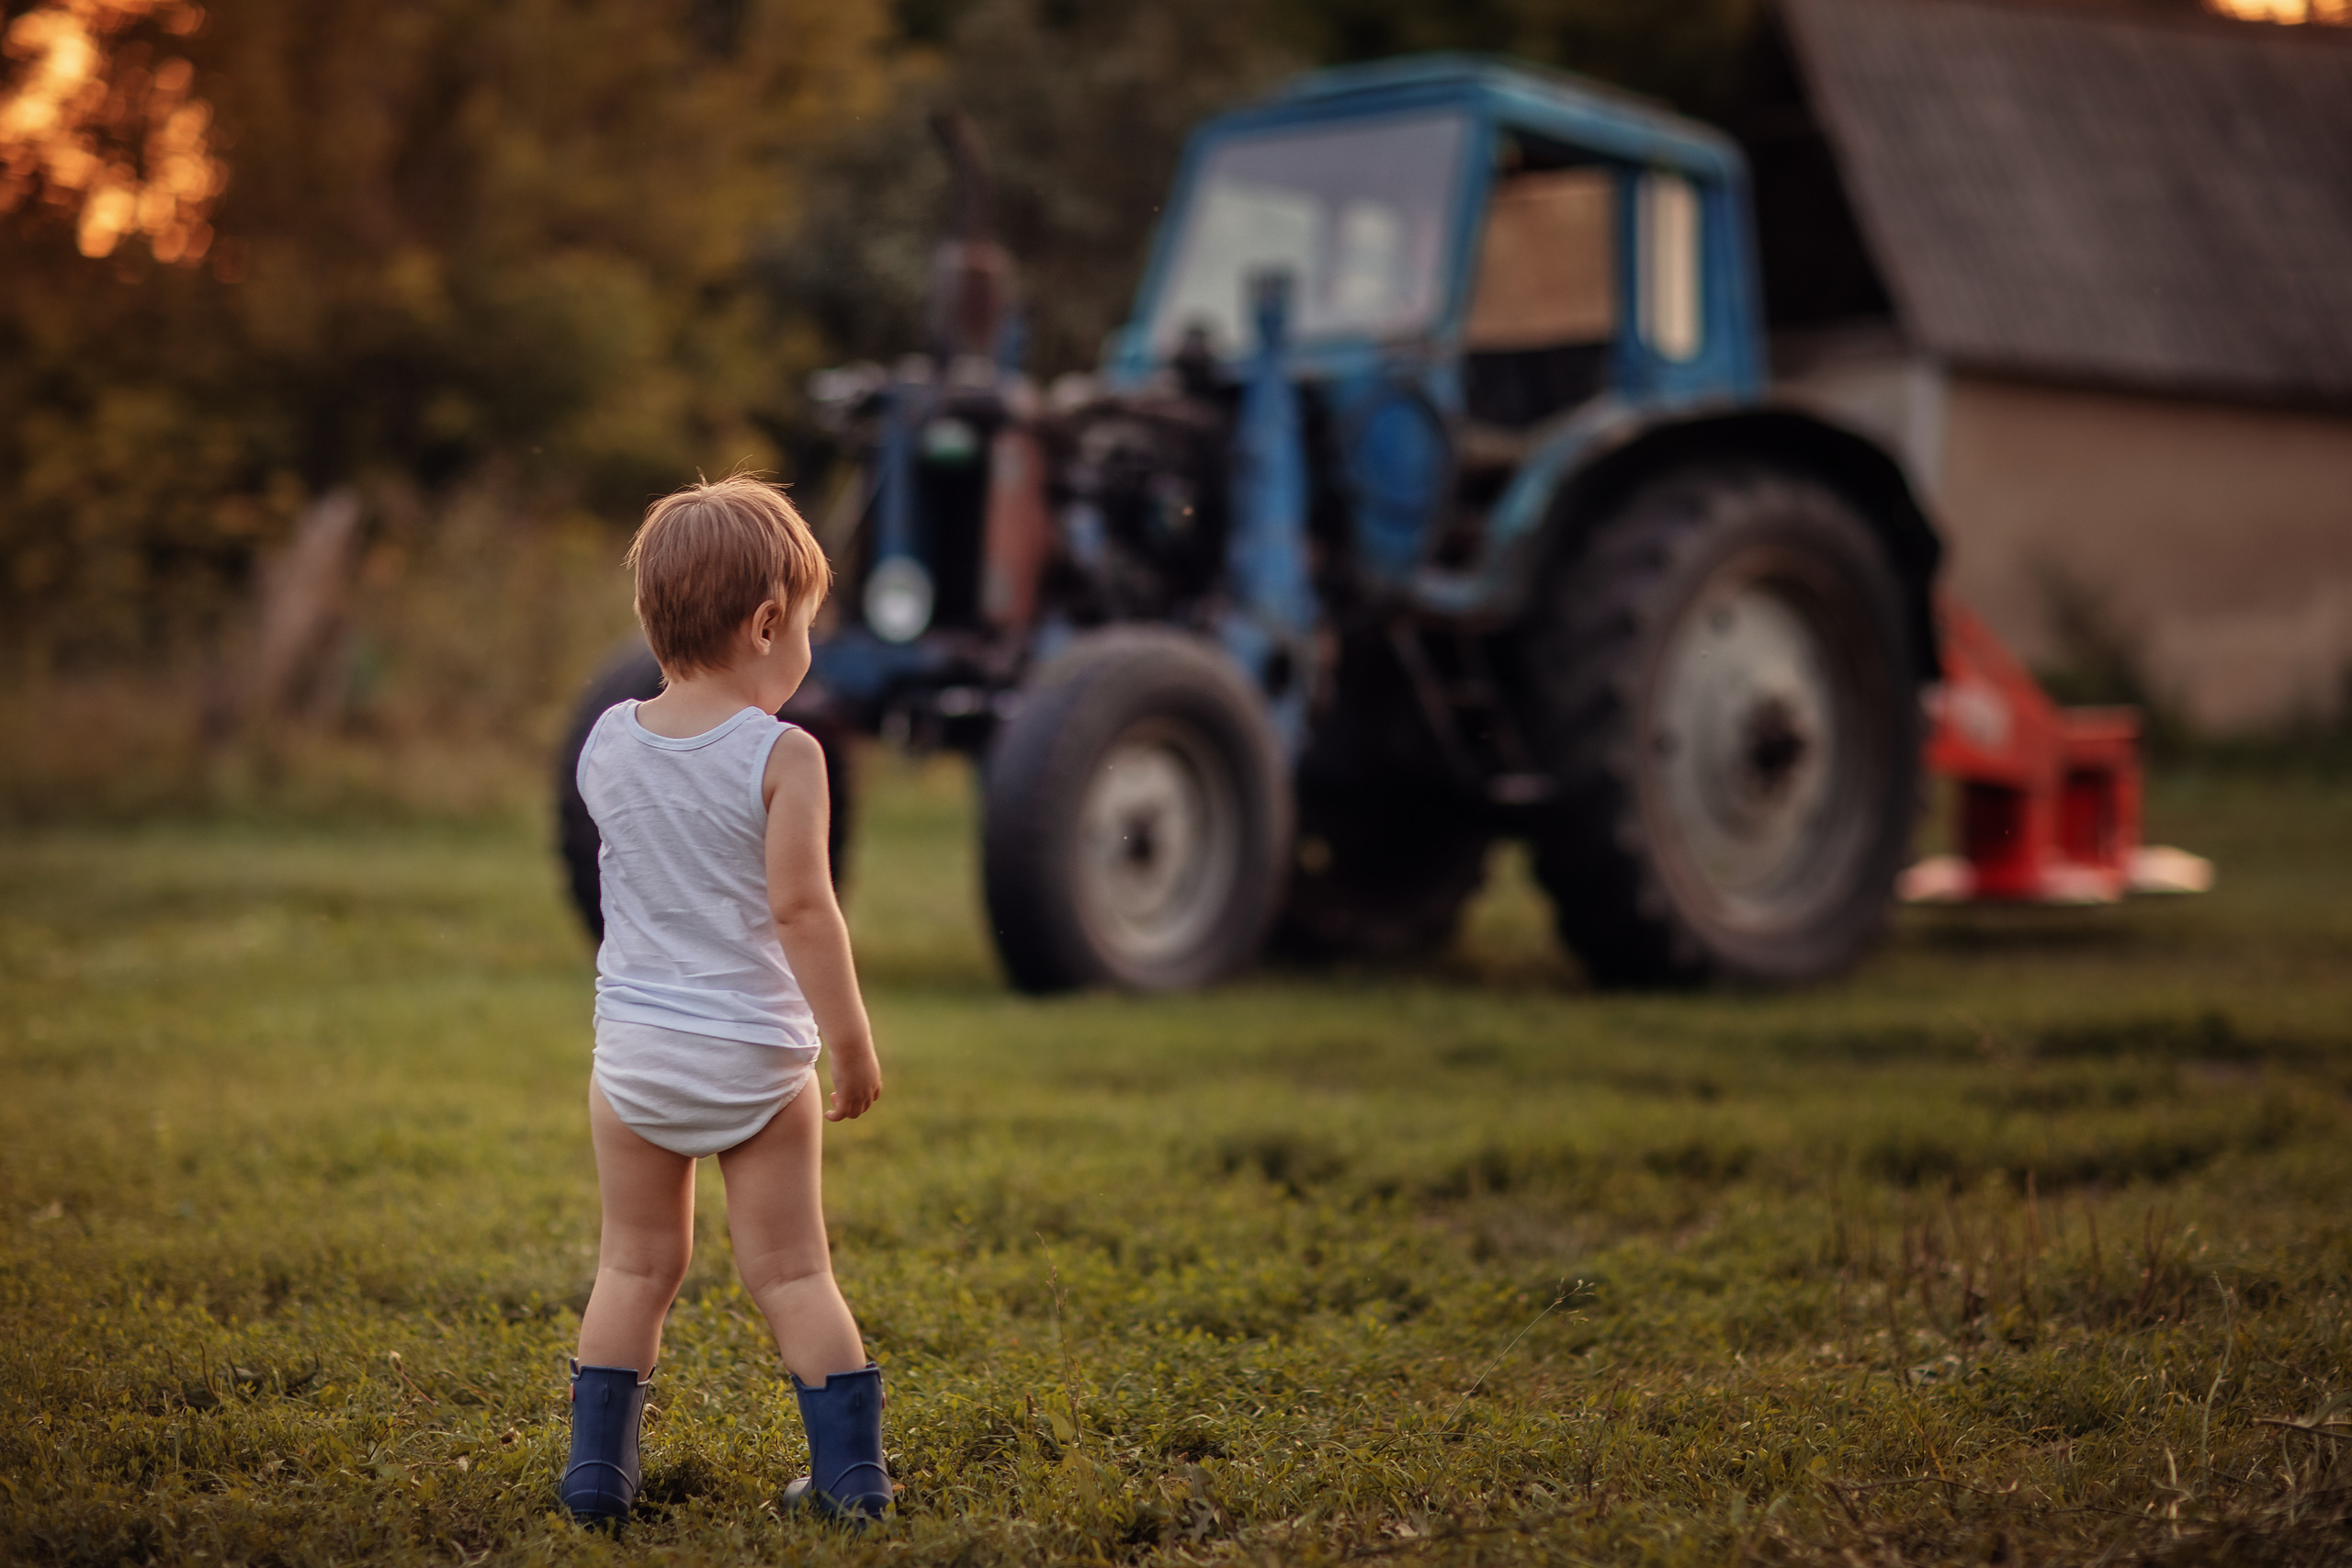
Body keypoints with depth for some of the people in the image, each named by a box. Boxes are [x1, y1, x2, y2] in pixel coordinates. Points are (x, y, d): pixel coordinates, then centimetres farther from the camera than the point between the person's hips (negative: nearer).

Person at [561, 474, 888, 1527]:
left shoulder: (607, 744, 0)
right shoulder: (781, 753, -14)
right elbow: (801, 907, -17)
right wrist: (850, 1039, -10)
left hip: (633, 1049, 3)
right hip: (755, 1058, -3)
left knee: (636, 1264, 15)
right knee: (790, 1272, 7)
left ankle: (598, 1472, 15)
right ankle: (851, 1470, 11)